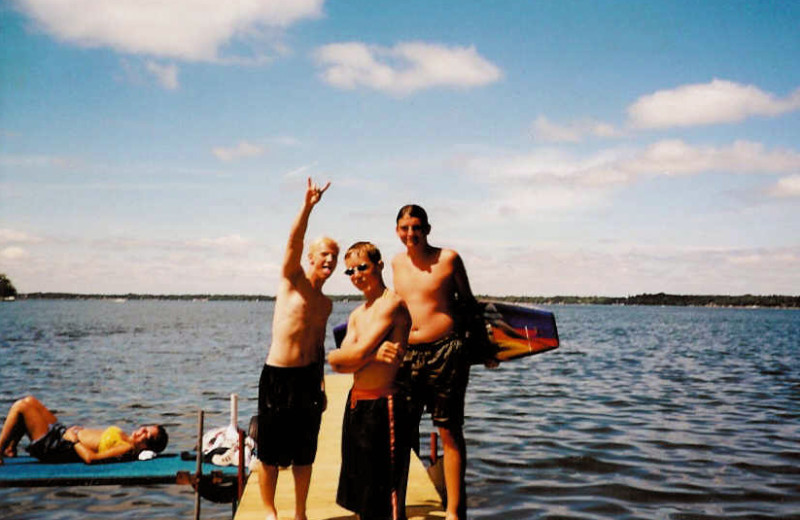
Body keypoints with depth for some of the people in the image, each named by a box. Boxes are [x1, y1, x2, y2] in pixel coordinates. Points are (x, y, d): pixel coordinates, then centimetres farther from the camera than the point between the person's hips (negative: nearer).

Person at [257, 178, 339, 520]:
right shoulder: (292, 279, 0)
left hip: (308, 377, 5)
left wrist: (321, 384, 16)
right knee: (271, 452, 3)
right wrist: (307, 206, -31)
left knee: (305, 453, 10)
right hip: (277, 376, -5)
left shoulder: (326, 304, 14)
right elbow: (294, 242, -18)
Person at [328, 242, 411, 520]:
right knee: (359, 485, 19)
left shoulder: (392, 303, -13)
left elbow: (358, 353, -19)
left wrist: (333, 356, -1)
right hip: (356, 402, 9)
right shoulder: (357, 314, 14)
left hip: (382, 405, -9)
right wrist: (372, 354, -15)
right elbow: (340, 365, 1)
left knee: (385, 491, -2)